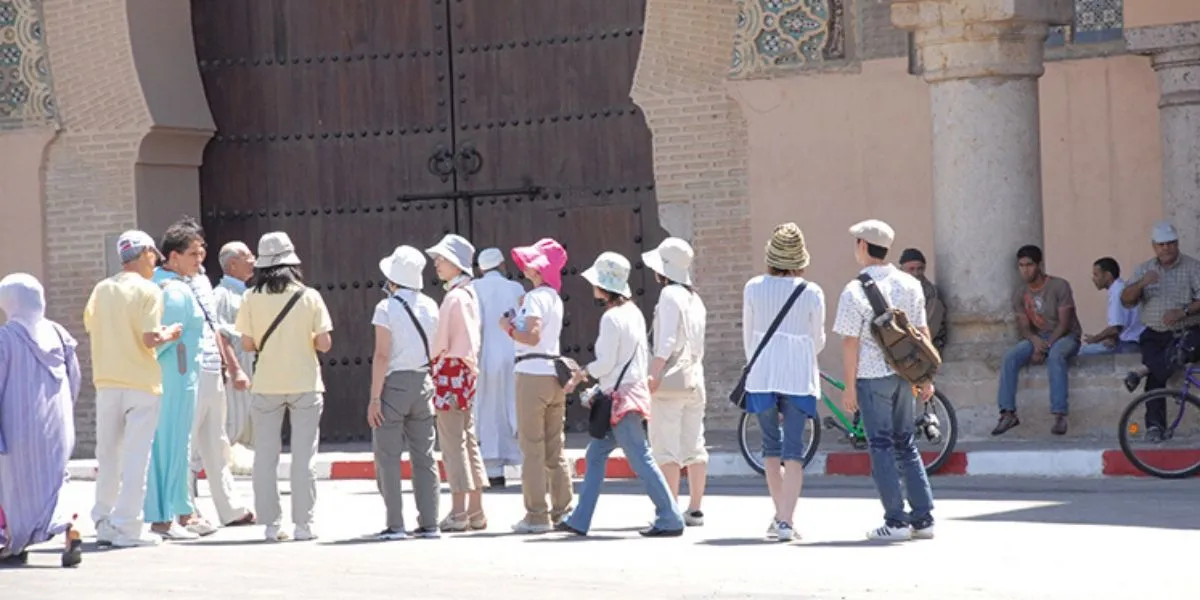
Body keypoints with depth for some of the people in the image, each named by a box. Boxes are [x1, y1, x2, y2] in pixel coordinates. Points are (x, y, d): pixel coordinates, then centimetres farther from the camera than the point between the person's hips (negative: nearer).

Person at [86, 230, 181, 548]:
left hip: (107, 382, 5)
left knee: (107, 455, 13)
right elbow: (149, 338, -17)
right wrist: (170, 334, 2)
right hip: (141, 382, -5)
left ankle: (103, 523, 17)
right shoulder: (149, 291, -10)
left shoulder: (102, 289, 5)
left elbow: (90, 325, 14)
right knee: (136, 456, -1)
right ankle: (127, 527, -3)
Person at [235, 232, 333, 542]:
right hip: (304, 383, -1)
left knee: (265, 457, 8)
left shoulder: (252, 298, -4)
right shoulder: (309, 296, -5)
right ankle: (303, 524, 2)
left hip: (266, 385, 1)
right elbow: (324, 344, -6)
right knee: (303, 457, 4)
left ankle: (271, 524, 8)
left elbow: (248, 344, -2)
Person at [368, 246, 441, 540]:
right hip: (423, 383, 5)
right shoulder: (430, 306, 5)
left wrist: (374, 397, -12)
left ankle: (395, 524, -3)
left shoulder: (387, 308, -10)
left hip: (394, 383, -5)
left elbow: (382, 355, -13)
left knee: (388, 457, 1)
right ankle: (429, 523, 8)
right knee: (424, 456, 9)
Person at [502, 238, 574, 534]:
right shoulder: (554, 298, 16)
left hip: (533, 374, -9)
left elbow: (532, 336, -21)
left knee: (532, 447, -5)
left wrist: (509, 329, -6)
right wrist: (521, 318, 15)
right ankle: (562, 510, 13)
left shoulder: (535, 297, -11)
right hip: (554, 373, 9)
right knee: (555, 447, 11)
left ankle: (537, 515, -6)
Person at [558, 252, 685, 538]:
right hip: (634, 388, 10)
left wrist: (582, 373, 2)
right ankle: (579, 520, 15)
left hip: (621, 397, -10)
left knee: (640, 459, -7)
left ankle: (670, 519, -5)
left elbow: (606, 362, -17)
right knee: (596, 454, 12)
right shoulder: (633, 312, 12)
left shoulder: (612, 317, -16)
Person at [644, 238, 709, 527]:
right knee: (694, 447, 9)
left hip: (671, 380, -9)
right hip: (695, 378, 9)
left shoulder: (670, 295, -9)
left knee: (666, 448, -8)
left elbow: (667, 340, -17)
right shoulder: (695, 298, 17)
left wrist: (654, 374, -20)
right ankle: (695, 509, 12)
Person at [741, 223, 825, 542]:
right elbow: (818, 341, 5)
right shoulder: (812, 293, -6)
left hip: (762, 376, 1)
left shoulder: (754, 288, -2)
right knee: (793, 451, 0)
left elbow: (748, 336, 6)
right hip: (799, 379, -1)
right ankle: (786, 520, -7)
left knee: (771, 447, 15)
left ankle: (780, 514, 19)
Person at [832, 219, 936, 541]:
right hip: (903, 373, 5)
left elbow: (850, 343, -12)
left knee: (881, 445, 1)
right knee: (906, 443, 14)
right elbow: (922, 333, 8)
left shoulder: (855, 291, -11)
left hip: (872, 376, -5)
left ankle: (896, 521, 0)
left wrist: (849, 387, -6)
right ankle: (923, 518, 12)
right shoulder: (910, 284, 5)